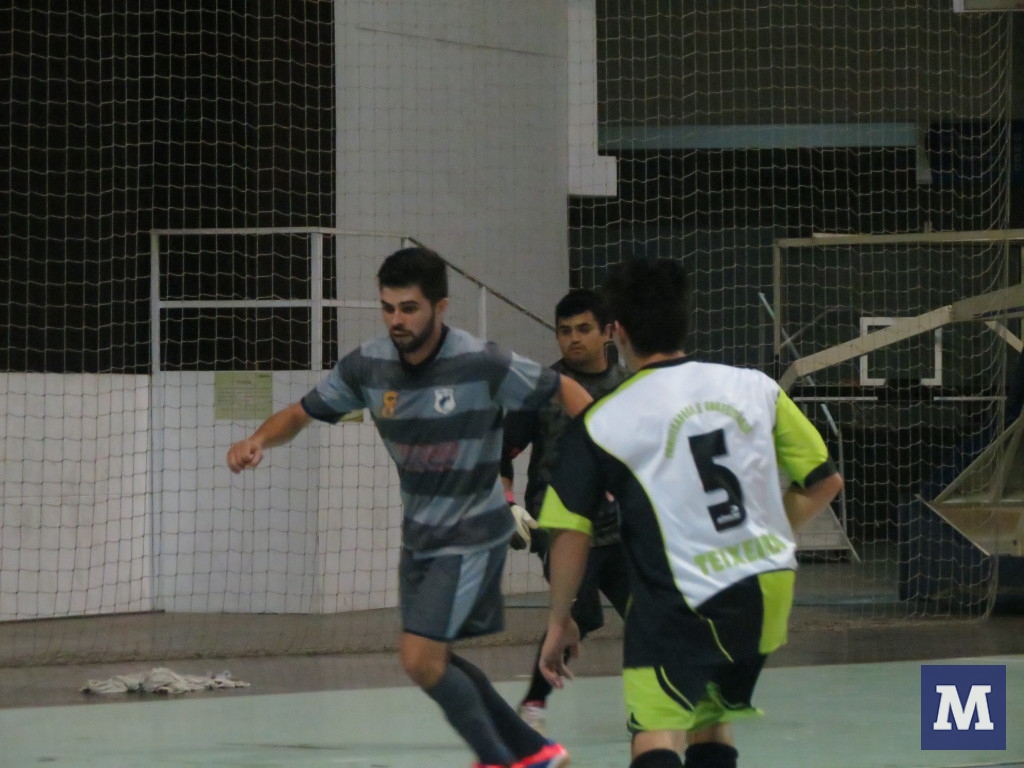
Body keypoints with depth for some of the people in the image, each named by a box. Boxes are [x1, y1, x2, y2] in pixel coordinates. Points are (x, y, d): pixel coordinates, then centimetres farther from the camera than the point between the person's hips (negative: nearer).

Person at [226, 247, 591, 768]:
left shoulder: (482, 364, -22)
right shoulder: (368, 366, -7)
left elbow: (565, 390, -10)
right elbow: (301, 413, 3)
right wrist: (258, 441, -18)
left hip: (471, 534, -7)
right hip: (419, 532, 7)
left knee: (421, 659, -16)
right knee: (433, 662, 15)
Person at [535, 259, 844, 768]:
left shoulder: (599, 425, -6)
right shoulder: (755, 388, 3)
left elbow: (569, 536, -5)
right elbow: (825, 483, 8)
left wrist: (559, 622, 9)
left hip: (682, 606, -5)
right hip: (771, 592, 5)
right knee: (711, 718, 24)